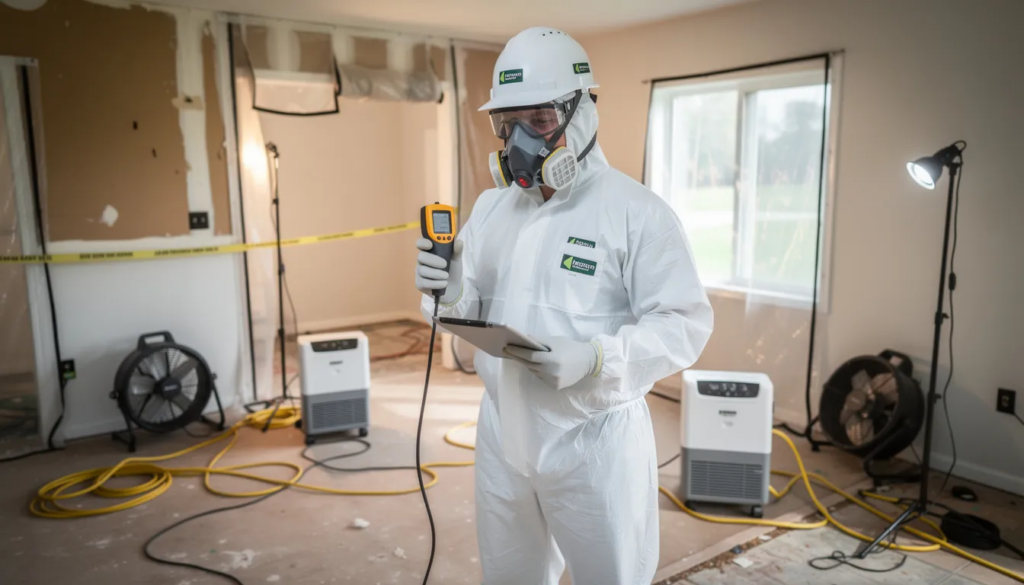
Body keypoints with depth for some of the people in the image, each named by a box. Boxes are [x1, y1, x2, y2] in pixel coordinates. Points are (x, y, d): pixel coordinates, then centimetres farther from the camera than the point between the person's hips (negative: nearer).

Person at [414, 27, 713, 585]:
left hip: (594, 440, -5)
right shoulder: (491, 206, 6)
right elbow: (471, 312, 10)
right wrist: (448, 293, -13)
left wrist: (594, 359, -29)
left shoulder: (636, 211, -13)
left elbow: (685, 324, -15)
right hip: (502, 429, 6)